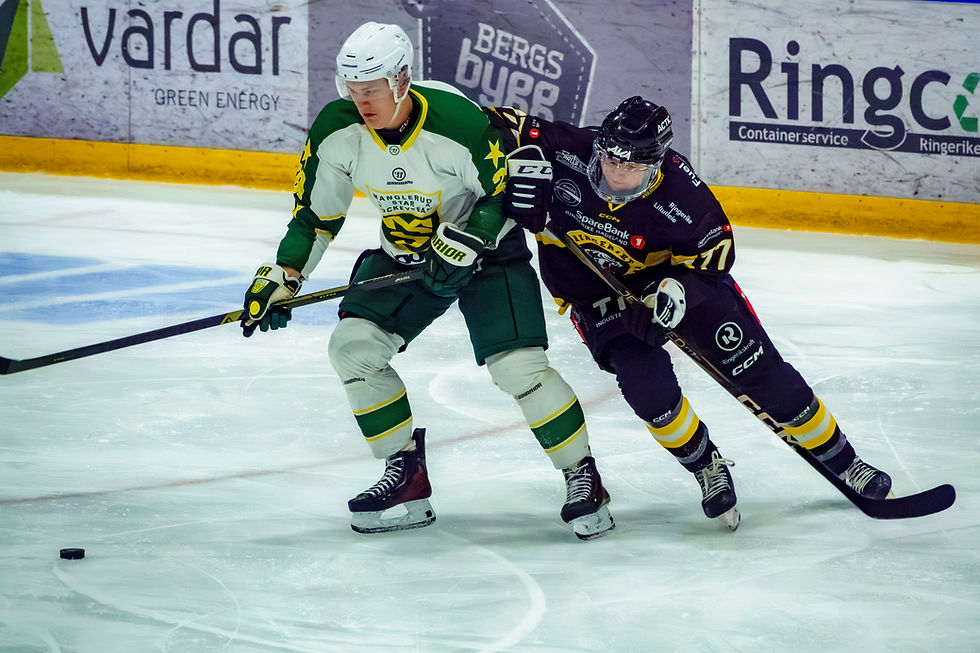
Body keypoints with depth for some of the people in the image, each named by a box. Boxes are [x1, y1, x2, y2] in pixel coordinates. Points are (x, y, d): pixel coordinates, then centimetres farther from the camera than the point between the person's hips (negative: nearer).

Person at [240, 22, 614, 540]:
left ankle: (582, 477, 1)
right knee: (353, 346, -10)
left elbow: (506, 192, -18)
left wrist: (463, 242, -28)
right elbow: (317, 209, 0)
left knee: (516, 364, -18)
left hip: (484, 248, -5)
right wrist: (284, 276, -5)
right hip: (403, 254, 5)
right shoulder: (337, 131, -14)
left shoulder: (458, 122, -30)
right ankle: (406, 476, 3)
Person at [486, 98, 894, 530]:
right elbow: (501, 124, -16)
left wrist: (679, 288, -30)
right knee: (646, 382, -23)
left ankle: (841, 461, 9)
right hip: (595, 291, 1)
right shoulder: (569, 152, -26)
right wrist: (526, 164, -33)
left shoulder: (683, 196, -28)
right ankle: (707, 470, 1)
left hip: (673, 276, -1)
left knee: (756, 368, -5)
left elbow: (715, 252, -13)